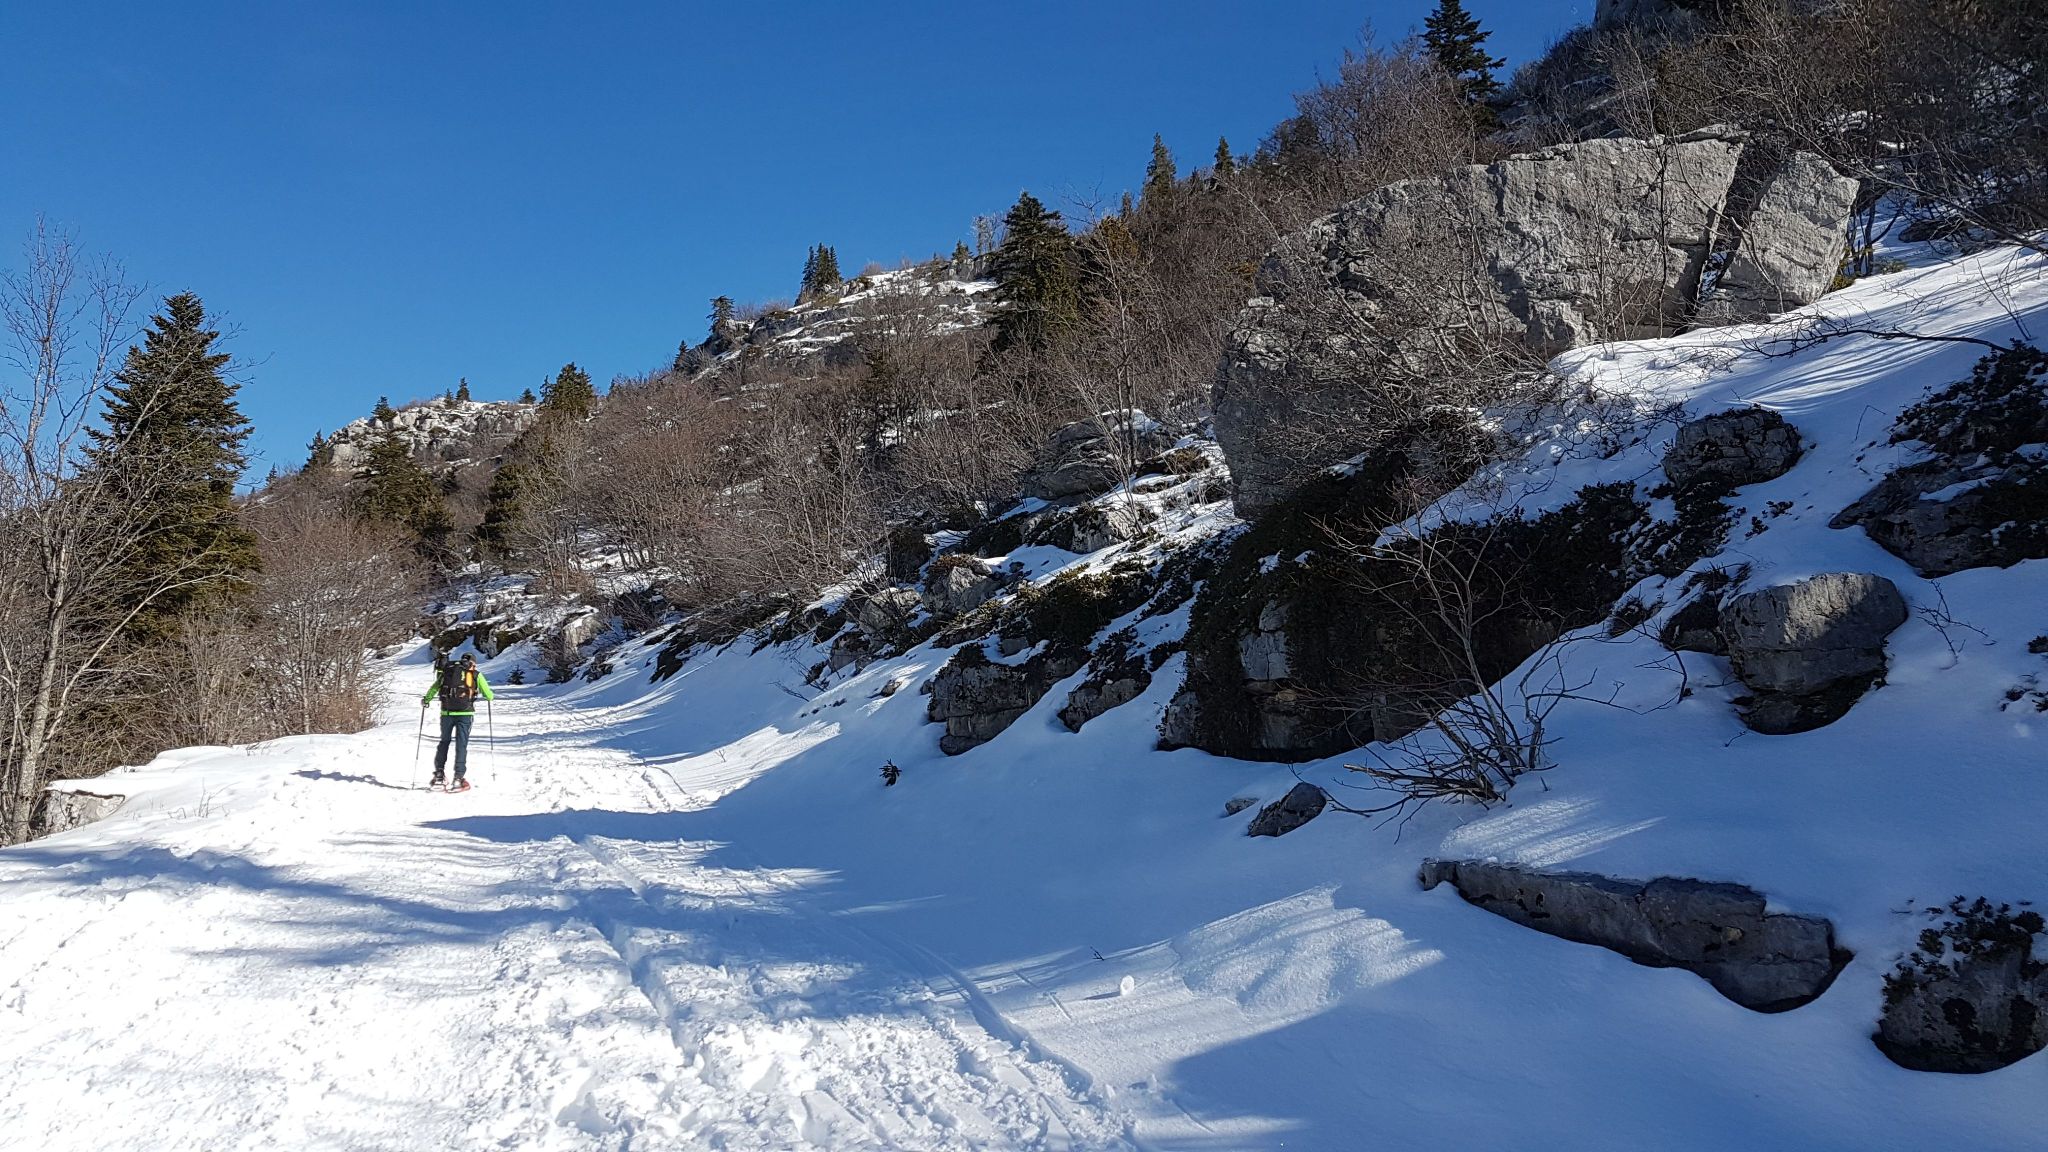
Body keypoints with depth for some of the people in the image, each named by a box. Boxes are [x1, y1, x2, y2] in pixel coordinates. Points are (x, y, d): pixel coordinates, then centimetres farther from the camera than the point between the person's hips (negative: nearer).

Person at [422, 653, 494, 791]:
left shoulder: (447, 671, 12)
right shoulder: (476, 674, 4)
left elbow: (434, 687, 16)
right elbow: (488, 695, 3)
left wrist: (426, 700, 34)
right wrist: (493, 696, 27)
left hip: (446, 712, 3)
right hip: (465, 713, -3)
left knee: (444, 742, 20)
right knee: (461, 744, 0)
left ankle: (439, 775, 22)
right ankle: (458, 779, -6)